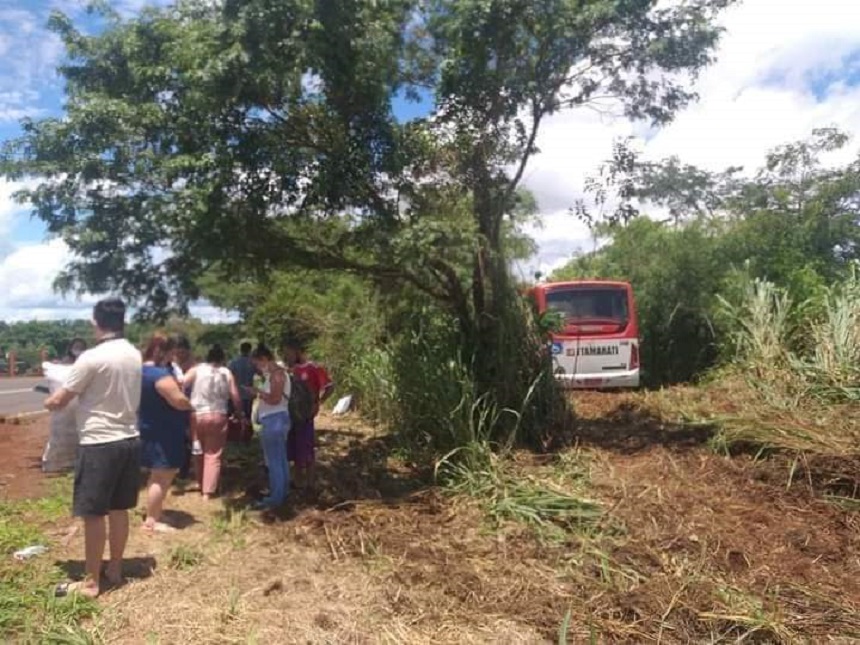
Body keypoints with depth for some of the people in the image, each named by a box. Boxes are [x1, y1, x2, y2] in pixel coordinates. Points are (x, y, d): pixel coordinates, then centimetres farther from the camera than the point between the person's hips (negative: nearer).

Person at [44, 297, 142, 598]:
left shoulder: (91, 358, -16)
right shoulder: (135, 355, 5)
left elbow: (58, 402, -7)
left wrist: (49, 401, 15)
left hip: (99, 444, -7)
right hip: (129, 440, 7)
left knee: (93, 514, 4)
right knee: (118, 510, 16)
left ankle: (90, 582, 14)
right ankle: (115, 569, 28)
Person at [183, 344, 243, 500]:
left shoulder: (196, 370, 1)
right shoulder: (227, 374, 3)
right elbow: (235, 397, 2)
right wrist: (239, 412, 15)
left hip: (197, 415, 1)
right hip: (218, 416, 0)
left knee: (199, 452, 19)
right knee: (214, 455, 5)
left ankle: (201, 485, 32)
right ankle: (208, 491, -1)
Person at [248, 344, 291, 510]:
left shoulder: (276, 374, -15)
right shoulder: (274, 374, 17)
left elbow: (275, 399, -23)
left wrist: (257, 391, -13)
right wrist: (259, 392, 7)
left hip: (274, 420, -11)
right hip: (274, 420, 11)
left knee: (274, 460, -5)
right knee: (280, 459, 15)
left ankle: (276, 498, 1)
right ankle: (281, 493, 22)